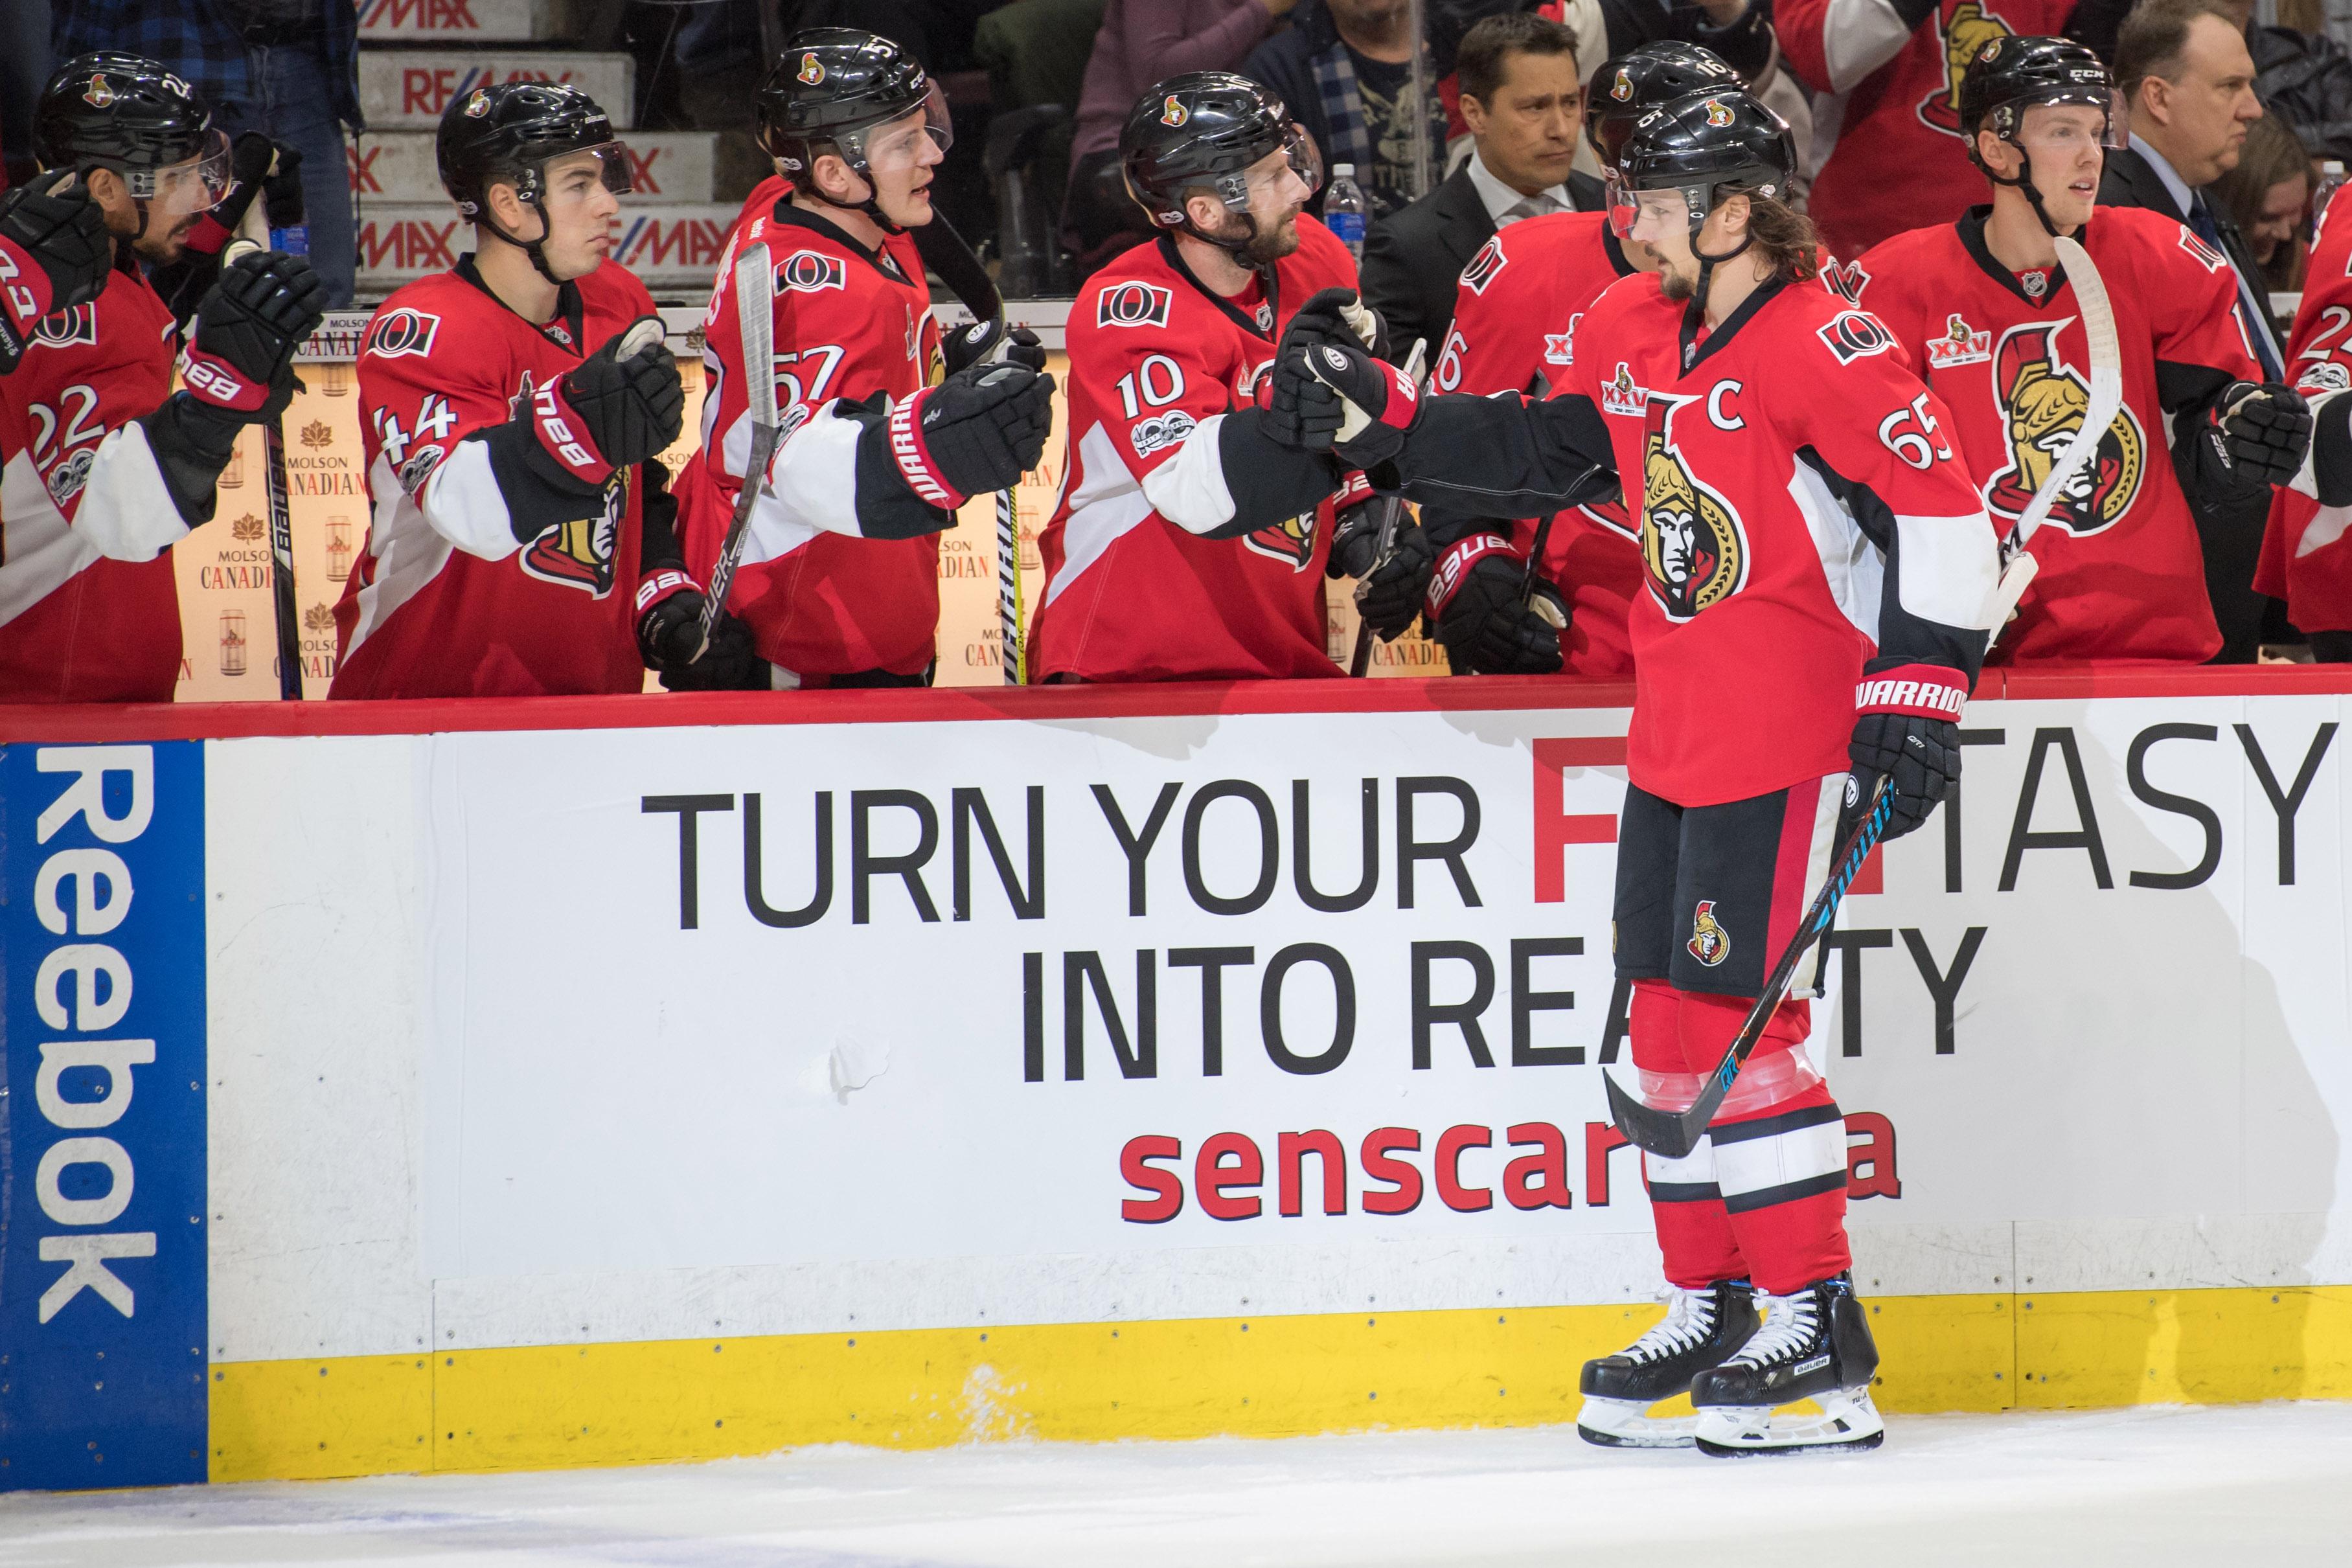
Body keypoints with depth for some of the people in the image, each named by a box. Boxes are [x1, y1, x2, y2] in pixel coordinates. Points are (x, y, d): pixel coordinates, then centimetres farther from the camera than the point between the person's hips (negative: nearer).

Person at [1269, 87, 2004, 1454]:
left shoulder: (1819, 347, -17)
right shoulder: (1630, 331, 10)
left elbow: (1944, 514, -18)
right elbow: (1549, 454, 26)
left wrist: (1917, 697, -20)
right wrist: (1385, 424, 19)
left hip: (1785, 732, -9)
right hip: (1674, 729, 9)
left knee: (1740, 1007, -11)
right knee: (1670, 1013, 10)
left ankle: (1820, 1327, -6)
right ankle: (1713, 1308, 19)